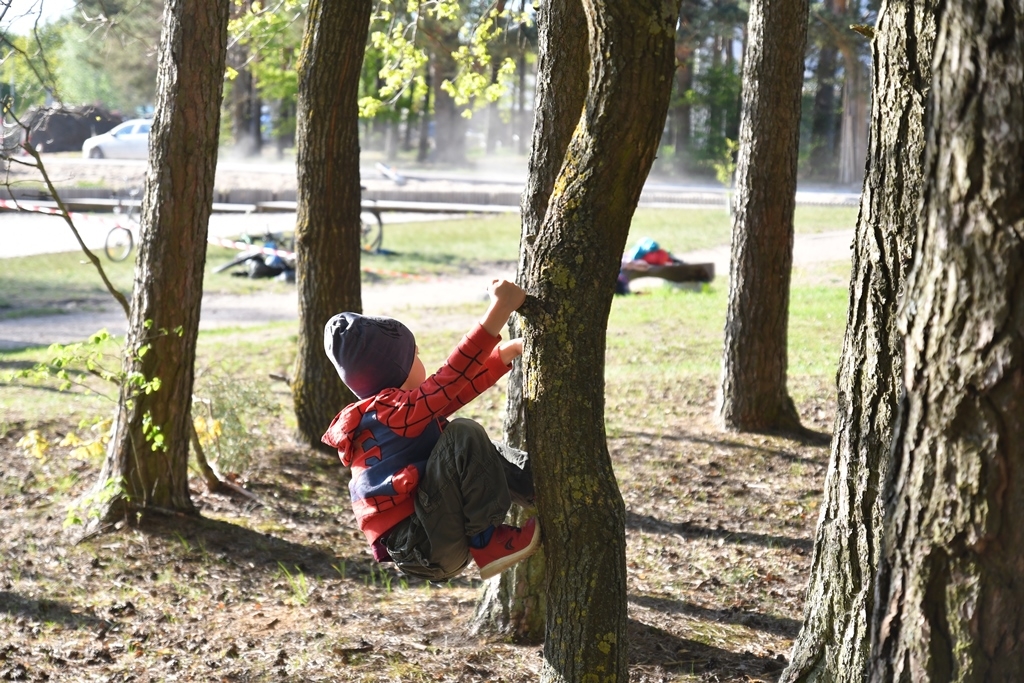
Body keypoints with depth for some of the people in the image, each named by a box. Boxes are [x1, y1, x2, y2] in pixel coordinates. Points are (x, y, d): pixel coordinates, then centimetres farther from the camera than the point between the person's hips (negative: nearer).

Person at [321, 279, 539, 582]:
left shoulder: (389, 410, 13)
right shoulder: (388, 410, -16)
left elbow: (458, 389, 18)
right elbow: (453, 377, -22)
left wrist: (507, 352, 18)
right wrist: (500, 308, -25)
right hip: (421, 550, -11)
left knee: (483, 452, 19)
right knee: (464, 437, -22)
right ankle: (487, 544, -16)